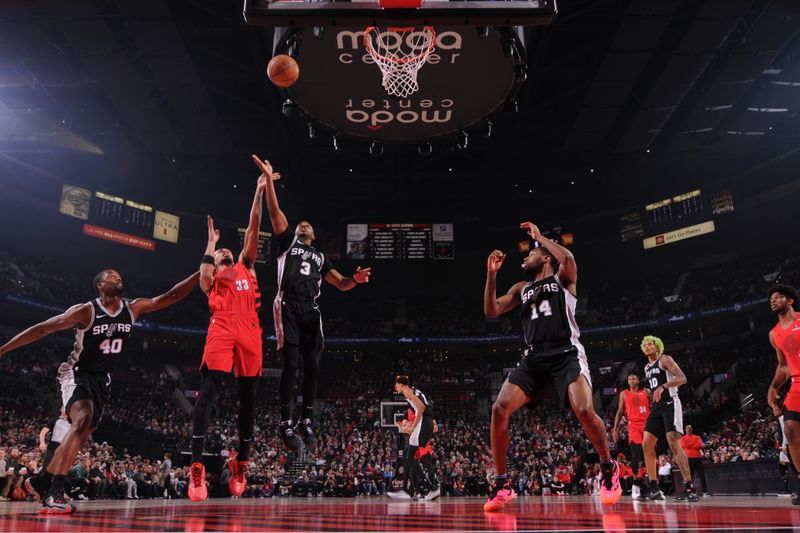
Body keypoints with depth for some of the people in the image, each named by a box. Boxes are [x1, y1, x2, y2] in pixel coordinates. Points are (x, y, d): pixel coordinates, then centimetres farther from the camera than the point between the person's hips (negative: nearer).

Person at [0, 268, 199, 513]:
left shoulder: (133, 308, -4)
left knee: (82, 435, 8)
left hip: (101, 379, 6)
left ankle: (41, 480, 29)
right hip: (77, 373, -6)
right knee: (82, 419, -30)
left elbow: (172, 296, -7)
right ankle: (54, 493, -30)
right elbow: (42, 329, -15)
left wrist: (200, 273, -16)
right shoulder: (86, 311, -17)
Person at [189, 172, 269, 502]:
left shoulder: (246, 267, 29)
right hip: (222, 329, -3)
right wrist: (211, 241, 10)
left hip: (249, 330, 3)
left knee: (248, 397, 4)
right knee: (208, 392, -14)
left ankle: (241, 463, 16)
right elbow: (205, 273, -3)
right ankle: (197, 468, -16)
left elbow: (253, 228, 24)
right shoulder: (211, 277, 24)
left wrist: (259, 192, 19)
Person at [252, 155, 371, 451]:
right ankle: (285, 423, -5)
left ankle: (306, 422, 10)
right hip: (288, 306, -4)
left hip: (310, 310, 4)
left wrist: (356, 279, -2)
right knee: (291, 363, -11)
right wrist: (269, 180, -2)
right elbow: (275, 212, 7)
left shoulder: (320, 257, 28)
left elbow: (341, 284, 21)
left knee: (312, 366, 0)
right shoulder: (288, 241, 19)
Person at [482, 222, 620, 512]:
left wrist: (539, 236, -3)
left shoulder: (562, 277, 8)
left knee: (584, 411, -25)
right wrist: (491, 274, 5)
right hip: (534, 358, 5)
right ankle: (501, 484, -3)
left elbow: (568, 257, -16)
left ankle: (608, 468, 5)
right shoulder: (521, 288, 23)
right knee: (499, 409, -13)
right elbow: (490, 311, 14)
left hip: (566, 354, -5)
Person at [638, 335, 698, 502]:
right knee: (646, 444, 0)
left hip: (670, 404, -8)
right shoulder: (647, 368, 21)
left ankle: (689, 488, -15)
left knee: (674, 444, -17)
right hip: (656, 407, 8)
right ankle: (654, 488, 4)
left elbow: (682, 378, -16)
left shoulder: (665, 359, -3)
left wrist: (663, 386, -29)